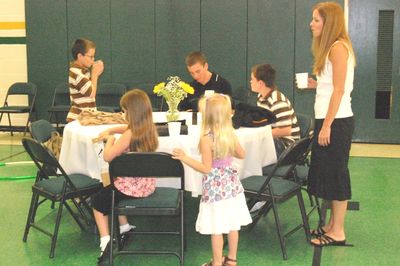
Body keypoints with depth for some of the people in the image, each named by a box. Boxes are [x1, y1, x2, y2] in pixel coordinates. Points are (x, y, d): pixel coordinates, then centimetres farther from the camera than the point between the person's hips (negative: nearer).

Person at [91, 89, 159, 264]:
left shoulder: (129, 135, -24)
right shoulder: (150, 128, -1)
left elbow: (108, 157, -21)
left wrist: (110, 140, -4)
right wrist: (110, 130, 16)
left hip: (131, 187, -7)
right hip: (147, 185, 8)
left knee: (97, 201, 17)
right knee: (111, 192, 35)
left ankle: (105, 242, 8)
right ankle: (124, 228, 38)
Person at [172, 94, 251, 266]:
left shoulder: (207, 139, -20)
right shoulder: (230, 134, -2)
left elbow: (206, 168, -20)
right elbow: (241, 155, 12)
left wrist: (184, 158, -20)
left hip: (215, 187, -6)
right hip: (231, 183, 6)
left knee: (216, 229, 5)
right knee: (232, 225, 16)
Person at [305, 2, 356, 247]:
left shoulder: (338, 47, -15)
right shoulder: (330, 48, 15)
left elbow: (339, 90, -20)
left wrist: (326, 126, -20)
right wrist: (315, 84, 12)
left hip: (337, 121, -10)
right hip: (329, 119, 10)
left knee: (336, 174, -2)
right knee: (328, 173, 14)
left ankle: (338, 233, 8)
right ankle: (332, 225, 24)